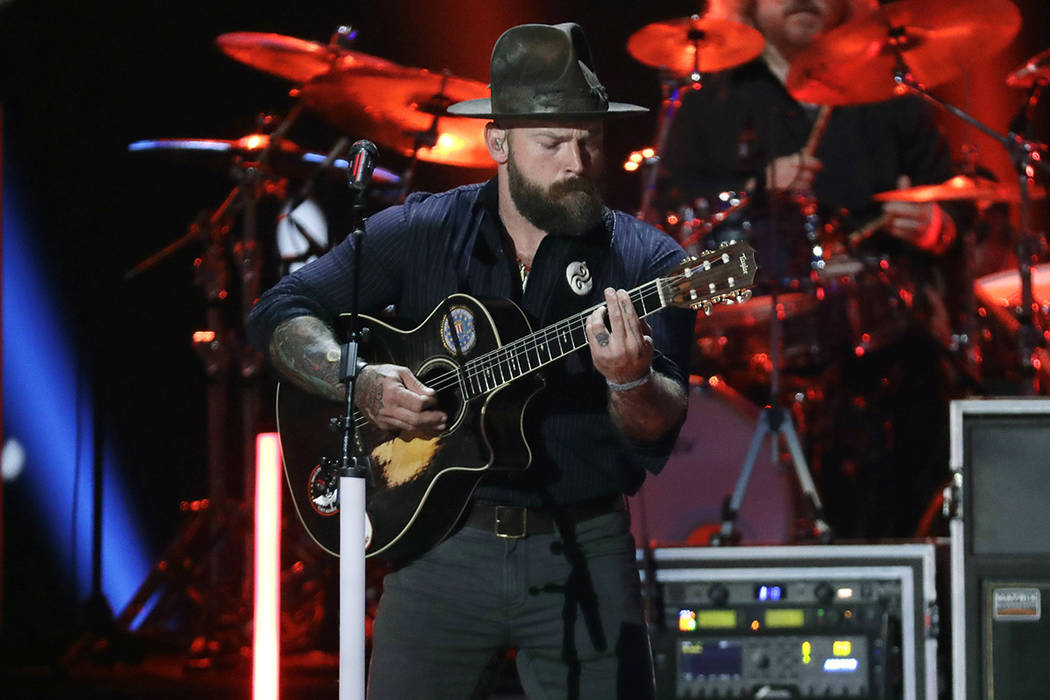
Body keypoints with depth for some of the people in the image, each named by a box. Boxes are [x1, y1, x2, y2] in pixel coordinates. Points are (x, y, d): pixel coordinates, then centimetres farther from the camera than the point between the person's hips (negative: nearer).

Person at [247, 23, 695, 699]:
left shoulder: (646, 261, -3)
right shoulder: (420, 233, 2)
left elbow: (661, 435, -12)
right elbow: (280, 312, 3)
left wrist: (630, 381, -35)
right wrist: (360, 381, -15)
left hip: (586, 550, 0)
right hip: (443, 537, 1)